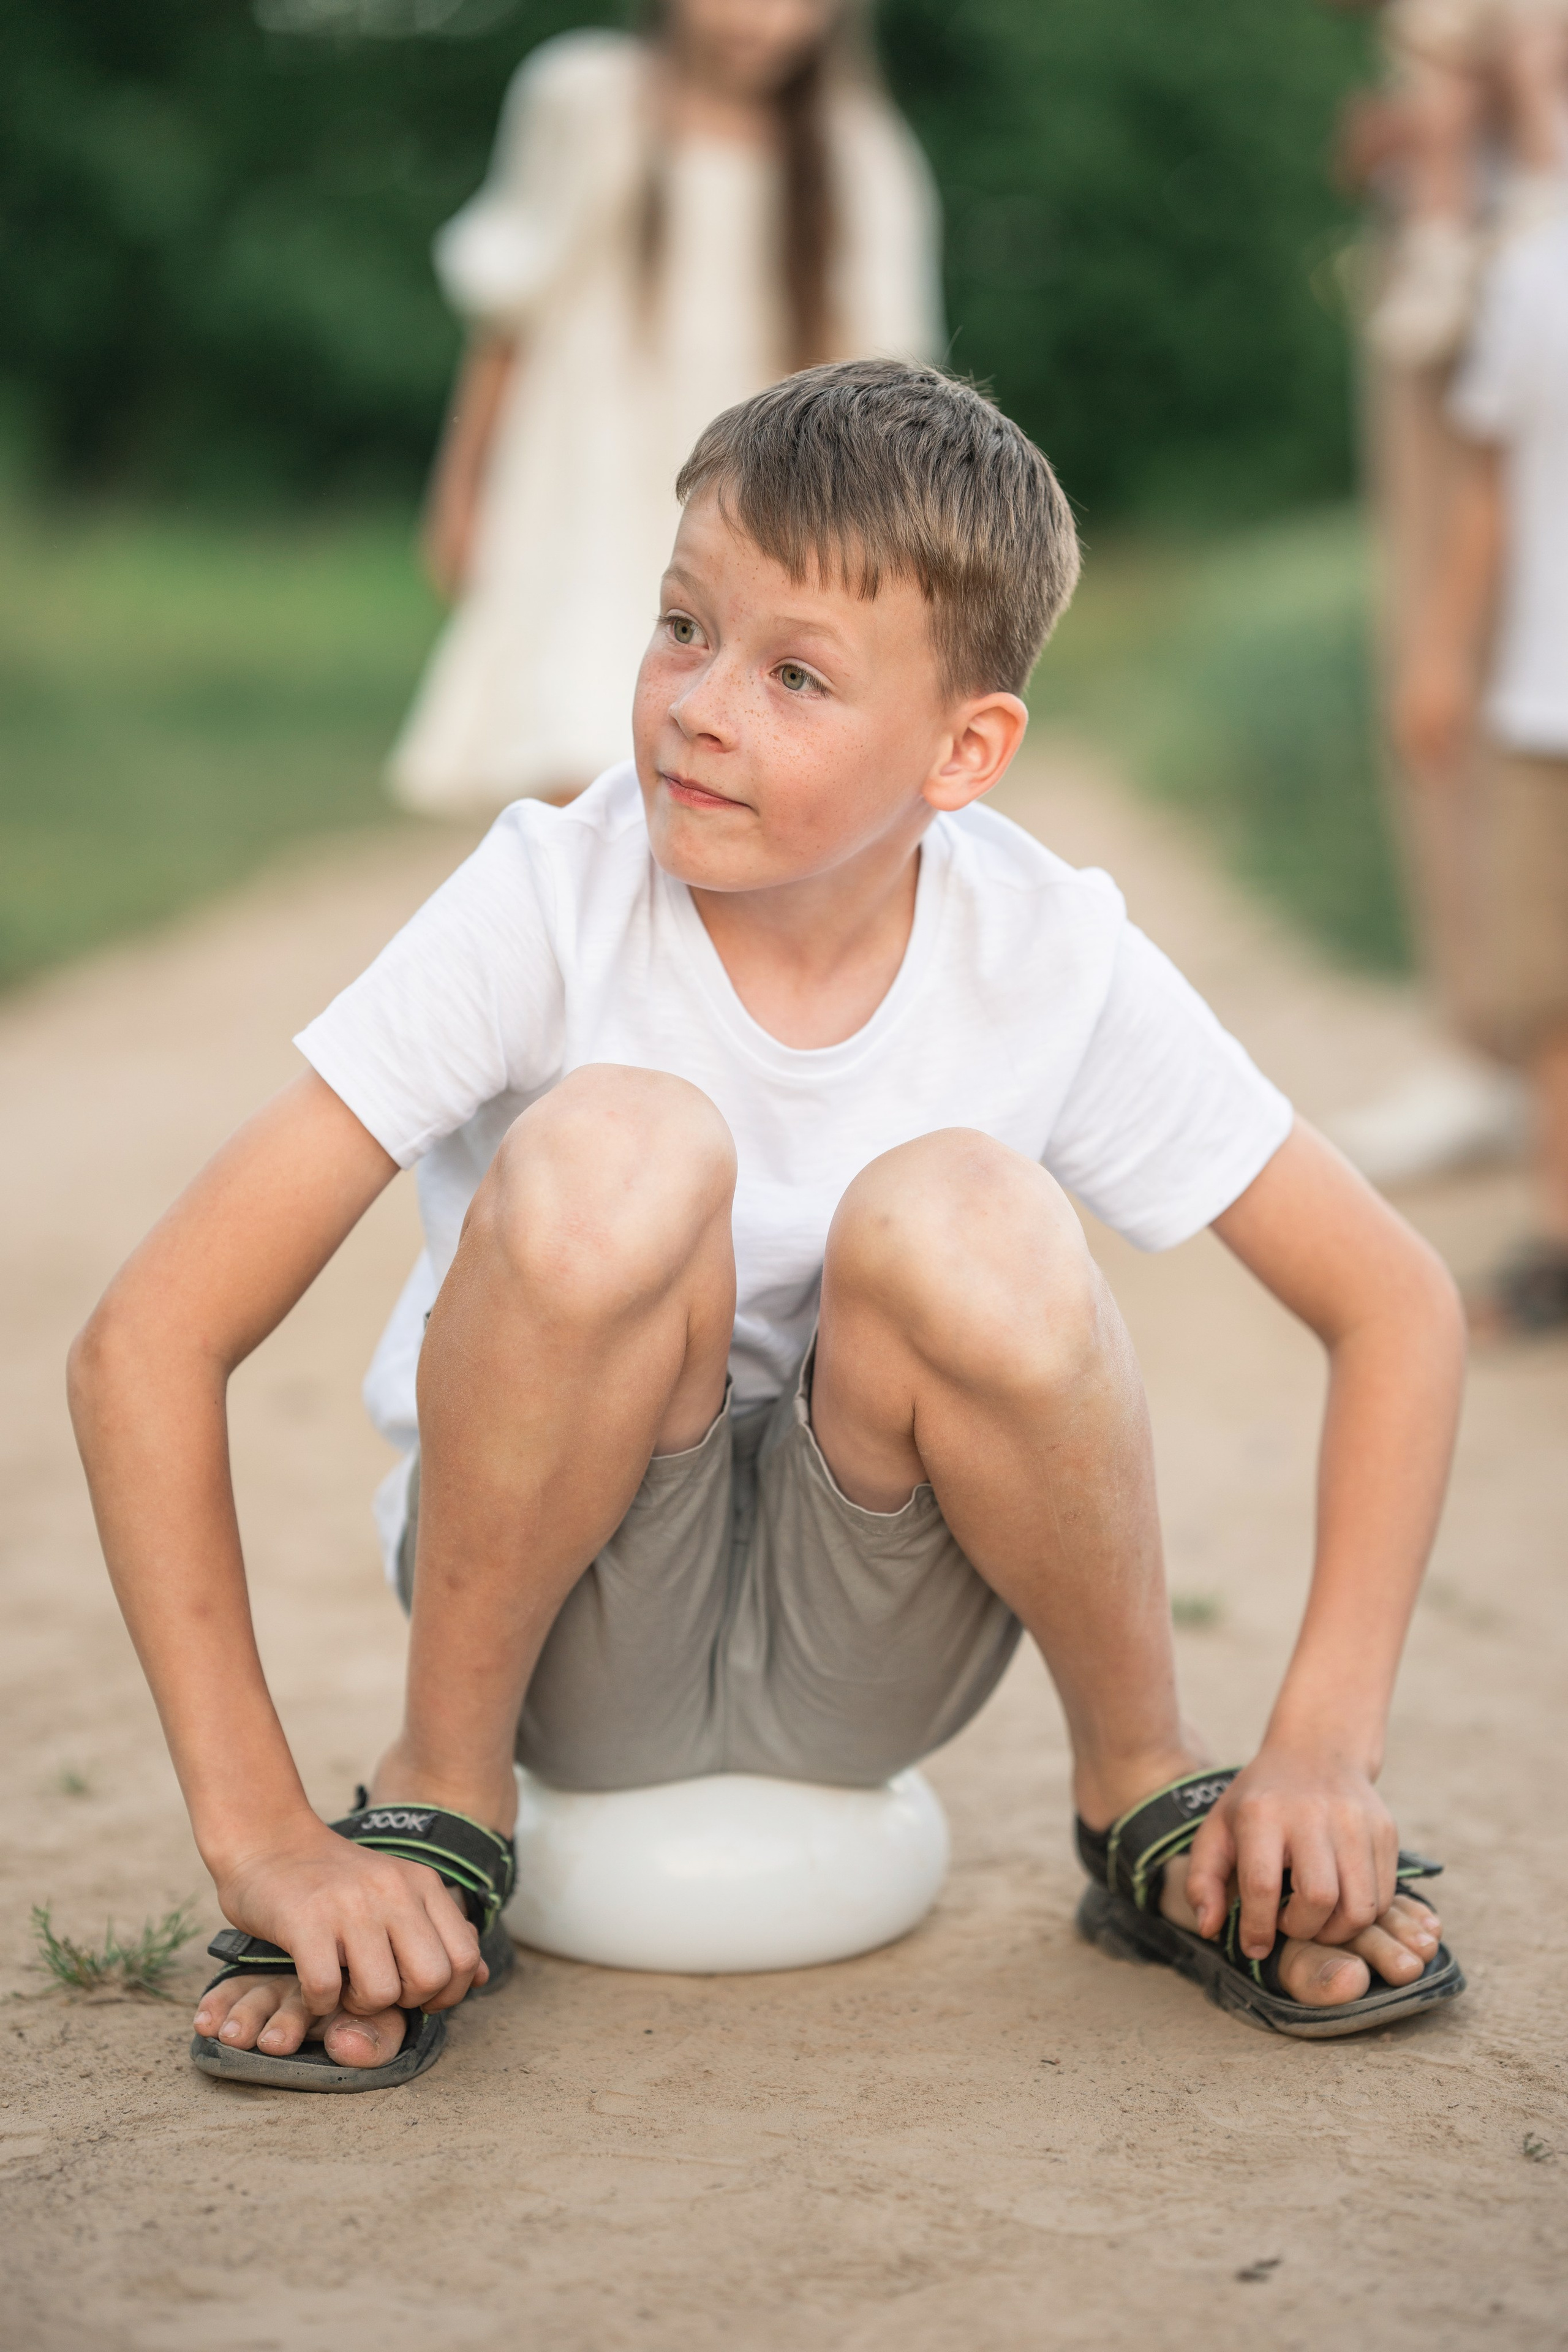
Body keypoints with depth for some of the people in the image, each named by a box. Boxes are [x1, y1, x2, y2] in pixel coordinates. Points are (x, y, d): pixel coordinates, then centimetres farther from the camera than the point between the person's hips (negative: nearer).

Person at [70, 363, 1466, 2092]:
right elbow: (146, 1344, -21)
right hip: (572, 1642, -1)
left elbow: (1394, 1308, -4)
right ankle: (435, 1815, -9)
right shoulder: (549, 905, -19)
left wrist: (1321, 1759, -14)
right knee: (615, 1153, -32)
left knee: (956, 1220, -31)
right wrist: (262, 1839, -25)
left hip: (866, 1661, 2)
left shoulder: (1051, 963, -14)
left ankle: (1150, 1804, -3)